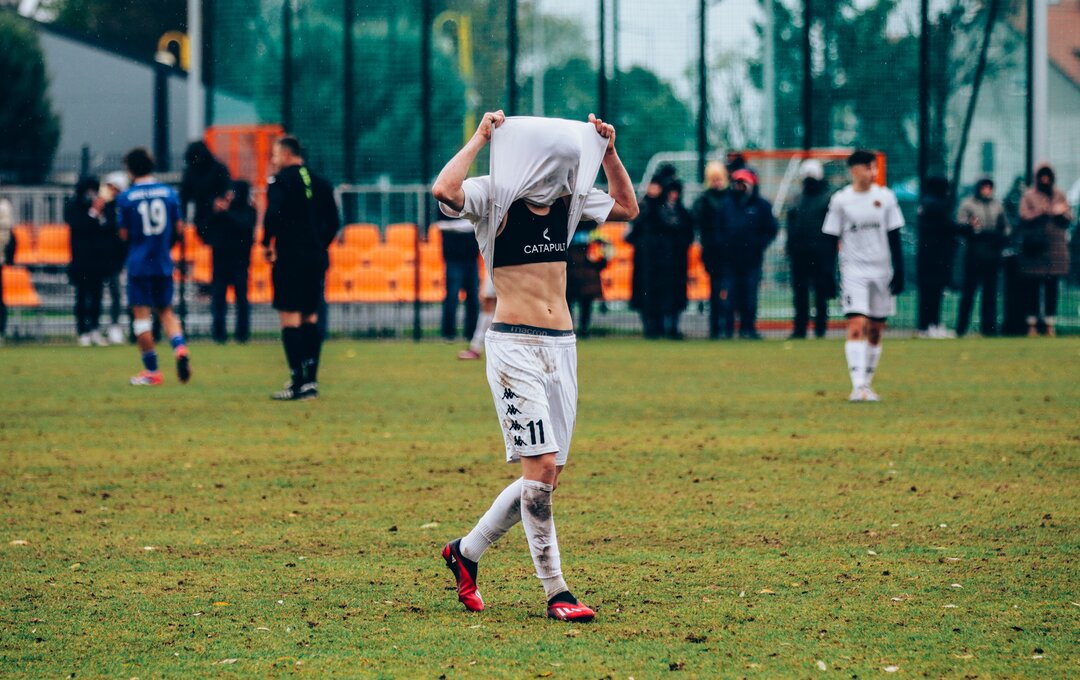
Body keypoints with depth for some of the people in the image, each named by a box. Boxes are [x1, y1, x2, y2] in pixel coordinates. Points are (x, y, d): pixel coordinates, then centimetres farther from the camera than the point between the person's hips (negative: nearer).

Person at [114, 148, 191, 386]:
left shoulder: (125, 198, -7)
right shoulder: (169, 193, 2)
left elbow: (124, 234, -2)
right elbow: (178, 229, 8)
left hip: (138, 263, -3)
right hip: (164, 263, 3)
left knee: (141, 313, 3)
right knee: (165, 310, 16)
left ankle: (151, 370, 5)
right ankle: (179, 347, -10)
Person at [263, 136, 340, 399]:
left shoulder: (280, 181, -7)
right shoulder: (320, 183, 12)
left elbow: (273, 215, -19)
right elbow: (334, 222, 12)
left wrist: (267, 244, -6)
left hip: (290, 257, -7)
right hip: (316, 257, 7)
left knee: (290, 318, -6)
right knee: (311, 318, 13)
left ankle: (298, 383, -11)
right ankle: (311, 380, 13)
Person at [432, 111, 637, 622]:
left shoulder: (567, 199, 11)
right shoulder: (494, 198, -8)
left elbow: (626, 207, 25)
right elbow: (445, 190, -29)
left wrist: (607, 151, 14)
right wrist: (480, 139, -18)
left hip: (562, 349, 7)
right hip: (514, 346, -7)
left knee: (547, 474, 8)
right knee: (540, 467, -14)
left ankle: (466, 552, 26)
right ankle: (556, 593, -9)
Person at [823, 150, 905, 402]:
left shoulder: (885, 197, 4)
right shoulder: (841, 200, -1)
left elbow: (894, 237, 6)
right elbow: (831, 239, 2)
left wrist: (899, 272, 1)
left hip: (881, 271, 3)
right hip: (853, 270, -3)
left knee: (876, 331, 7)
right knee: (857, 326, -16)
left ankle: (867, 384, 17)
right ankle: (858, 386, -21)